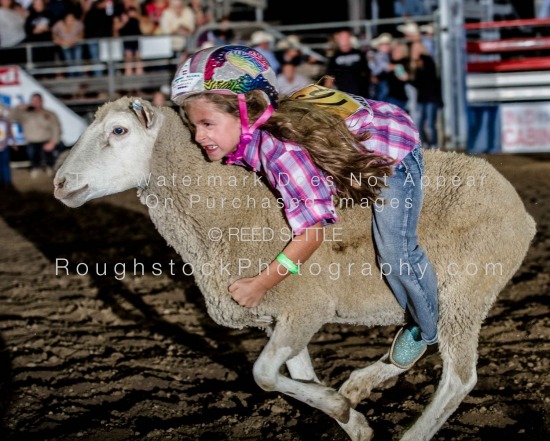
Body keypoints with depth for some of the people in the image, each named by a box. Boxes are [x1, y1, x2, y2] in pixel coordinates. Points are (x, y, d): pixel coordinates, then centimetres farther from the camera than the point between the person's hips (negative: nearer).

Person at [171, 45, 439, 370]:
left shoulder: (280, 151, -43)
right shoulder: (245, 135, -19)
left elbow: (312, 233, -38)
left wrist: (260, 285, -32)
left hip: (394, 150, -8)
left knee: (396, 253, -10)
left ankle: (426, 330, 19)